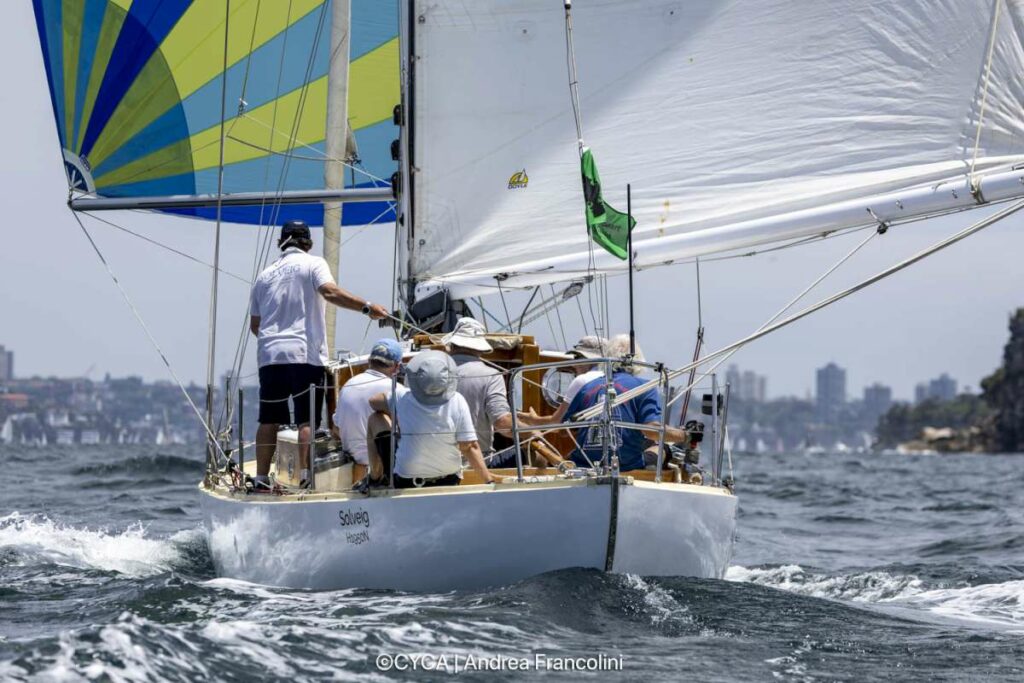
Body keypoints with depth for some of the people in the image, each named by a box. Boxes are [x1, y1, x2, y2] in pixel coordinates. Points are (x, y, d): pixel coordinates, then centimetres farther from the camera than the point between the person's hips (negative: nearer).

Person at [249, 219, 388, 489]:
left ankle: (261, 479, 5)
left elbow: (254, 325, 23)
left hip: (269, 356, 4)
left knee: (269, 420, 7)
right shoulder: (313, 264, 4)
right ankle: (306, 476, -13)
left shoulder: (264, 275, 19)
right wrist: (367, 307, -21)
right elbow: (330, 292, -16)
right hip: (305, 355, -4)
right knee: (307, 419, -5)